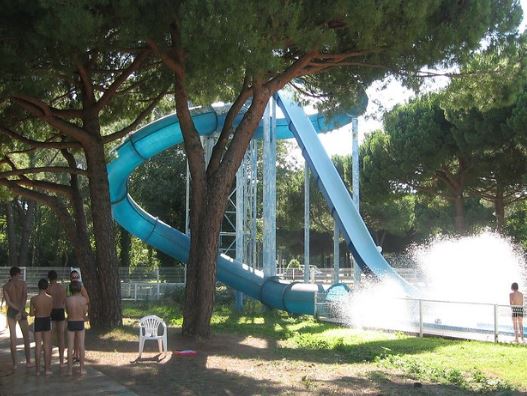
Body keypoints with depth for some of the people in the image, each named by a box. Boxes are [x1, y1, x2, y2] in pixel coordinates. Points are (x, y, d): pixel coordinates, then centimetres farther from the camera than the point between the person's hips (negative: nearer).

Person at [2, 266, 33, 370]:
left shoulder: (6, 286, 0)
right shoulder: (23, 284, -4)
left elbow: (8, 302, -10)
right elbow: (24, 298, -19)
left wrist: (21, 311, -12)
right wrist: (21, 311, -23)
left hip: (11, 311, 2)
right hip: (21, 311, -2)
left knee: (13, 337, 6)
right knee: (26, 337, 9)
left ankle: (14, 363, 6)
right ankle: (28, 361, 10)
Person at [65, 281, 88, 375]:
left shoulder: (68, 299, -12)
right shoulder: (83, 299, -11)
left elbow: (67, 311, 1)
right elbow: (85, 314, -3)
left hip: (71, 323, 0)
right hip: (80, 323, 0)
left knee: (70, 347, 7)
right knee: (81, 346, 9)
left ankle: (69, 369, 10)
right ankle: (82, 368, 13)